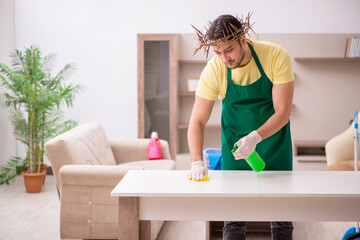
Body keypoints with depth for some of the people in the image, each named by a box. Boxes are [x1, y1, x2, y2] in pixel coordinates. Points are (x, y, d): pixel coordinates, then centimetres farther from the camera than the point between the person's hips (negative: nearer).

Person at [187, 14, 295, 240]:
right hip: (235, 143, 1)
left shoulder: (277, 56, -23)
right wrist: (197, 161, -31)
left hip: (274, 140, 0)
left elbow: (283, 112, -22)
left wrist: (256, 137, -38)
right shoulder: (214, 70, -19)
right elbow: (197, 121, -17)